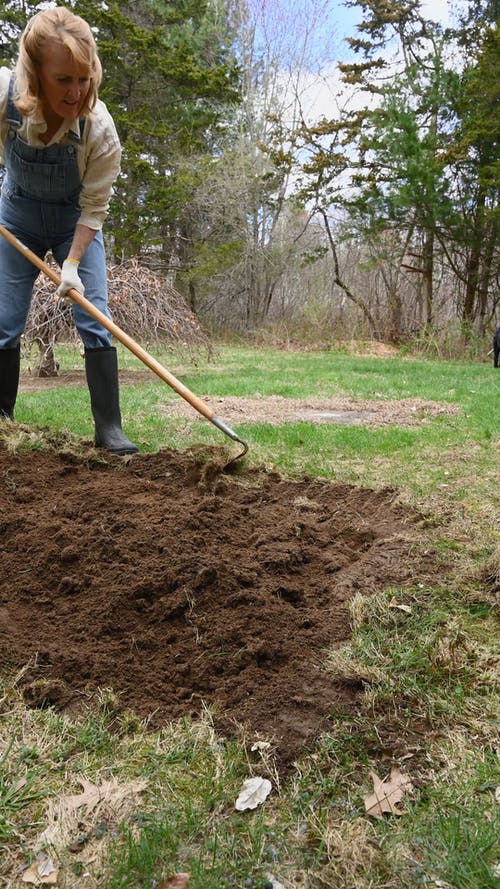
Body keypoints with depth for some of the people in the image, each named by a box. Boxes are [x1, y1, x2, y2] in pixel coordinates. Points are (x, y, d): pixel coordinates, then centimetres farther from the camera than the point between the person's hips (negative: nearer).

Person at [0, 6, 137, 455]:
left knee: (95, 321, -11)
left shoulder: (100, 127, -30)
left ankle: (109, 428, -5)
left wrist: (72, 263, -27)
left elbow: (93, 208, -20)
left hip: (74, 224, -1)